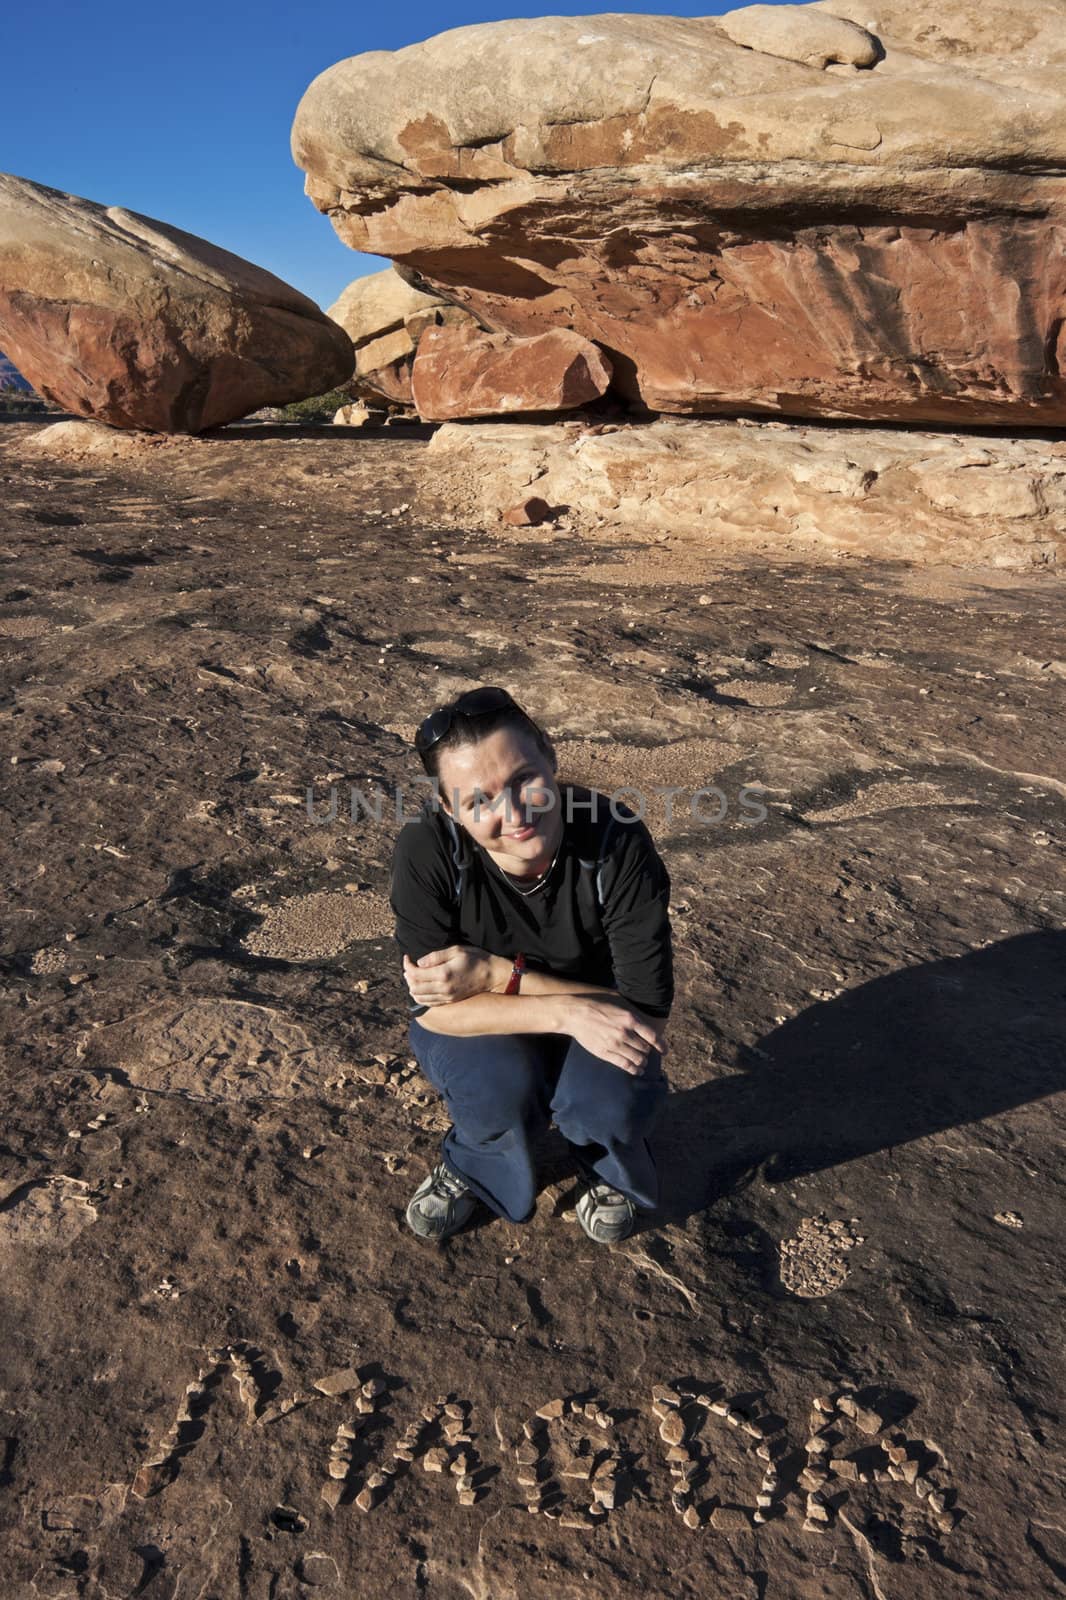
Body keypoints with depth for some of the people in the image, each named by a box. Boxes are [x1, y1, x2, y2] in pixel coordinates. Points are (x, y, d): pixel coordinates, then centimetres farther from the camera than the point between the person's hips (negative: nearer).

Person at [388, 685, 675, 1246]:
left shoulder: (617, 841, -29)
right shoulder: (427, 848, -27)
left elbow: (649, 1014, -26)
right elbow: (432, 1006, -25)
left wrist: (499, 975, -31)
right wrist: (566, 1011, -37)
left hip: (594, 1032, 0)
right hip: (483, 1032, 0)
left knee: (610, 1102, -30)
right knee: (499, 1078, -32)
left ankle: (611, 1170, 10)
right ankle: (472, 1166, 5)